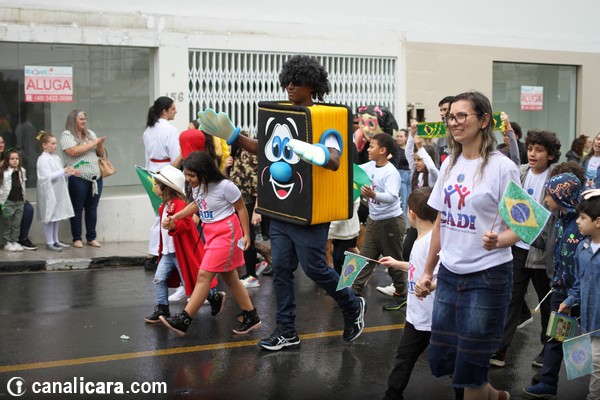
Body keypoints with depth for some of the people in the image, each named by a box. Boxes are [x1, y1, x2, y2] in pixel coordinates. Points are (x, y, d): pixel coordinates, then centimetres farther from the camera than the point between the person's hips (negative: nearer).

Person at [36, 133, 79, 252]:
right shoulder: (43, 159, -14)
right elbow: (48, 176, -22)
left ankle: (56, 241, 21)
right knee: (49, 217, -2)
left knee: (56, 217, 13)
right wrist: (64, 171, -25)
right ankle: (49, 243, 3)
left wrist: (70, 172, 3)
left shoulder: (56, 157, 12)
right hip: (49, 193, -8)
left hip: (58, 192, 8)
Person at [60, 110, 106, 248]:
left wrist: (100, 144, -4)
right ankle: (77, 238, 8)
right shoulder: (67, 135, -2)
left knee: (92, 208, 7)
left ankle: (91, 238, 13)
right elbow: (73, 151, -18)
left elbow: (100, 153, 18)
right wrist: (92, 143, -11)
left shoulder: (90, 133, 17)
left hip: (96, 177, 5)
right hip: (78, 178, -5)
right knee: (77, 209, 1)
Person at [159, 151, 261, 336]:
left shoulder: (224, 186, -19)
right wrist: (174, 217, 10)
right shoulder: (196, 185, 2)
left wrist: (246, 234, -8)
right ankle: (251, 317, 23)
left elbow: (241, 208, -9)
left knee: (204, 274, -11)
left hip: (226, 232, -8)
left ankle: (183, 321, -8)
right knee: (229, 278, 12)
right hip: (210, 232, 8)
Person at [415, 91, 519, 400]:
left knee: (469, 368, -1)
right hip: (449, 274, 6)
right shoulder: (450, 164, 8)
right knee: (442, 360, 10)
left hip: (487, 277, -6)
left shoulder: (502, 167, -11)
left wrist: (497, 241, -31)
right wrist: (427, 271, 15)